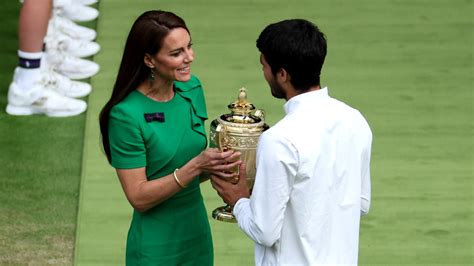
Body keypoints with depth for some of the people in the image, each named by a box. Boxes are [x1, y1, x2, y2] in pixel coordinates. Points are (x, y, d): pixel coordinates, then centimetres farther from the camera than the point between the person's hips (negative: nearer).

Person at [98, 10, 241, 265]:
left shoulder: (192, 88, -1)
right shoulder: (127, 114, -19)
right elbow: (139, 197, -17)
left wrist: (216, 164, -11)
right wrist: (196, 165, -26)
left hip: (198, 232, 5)